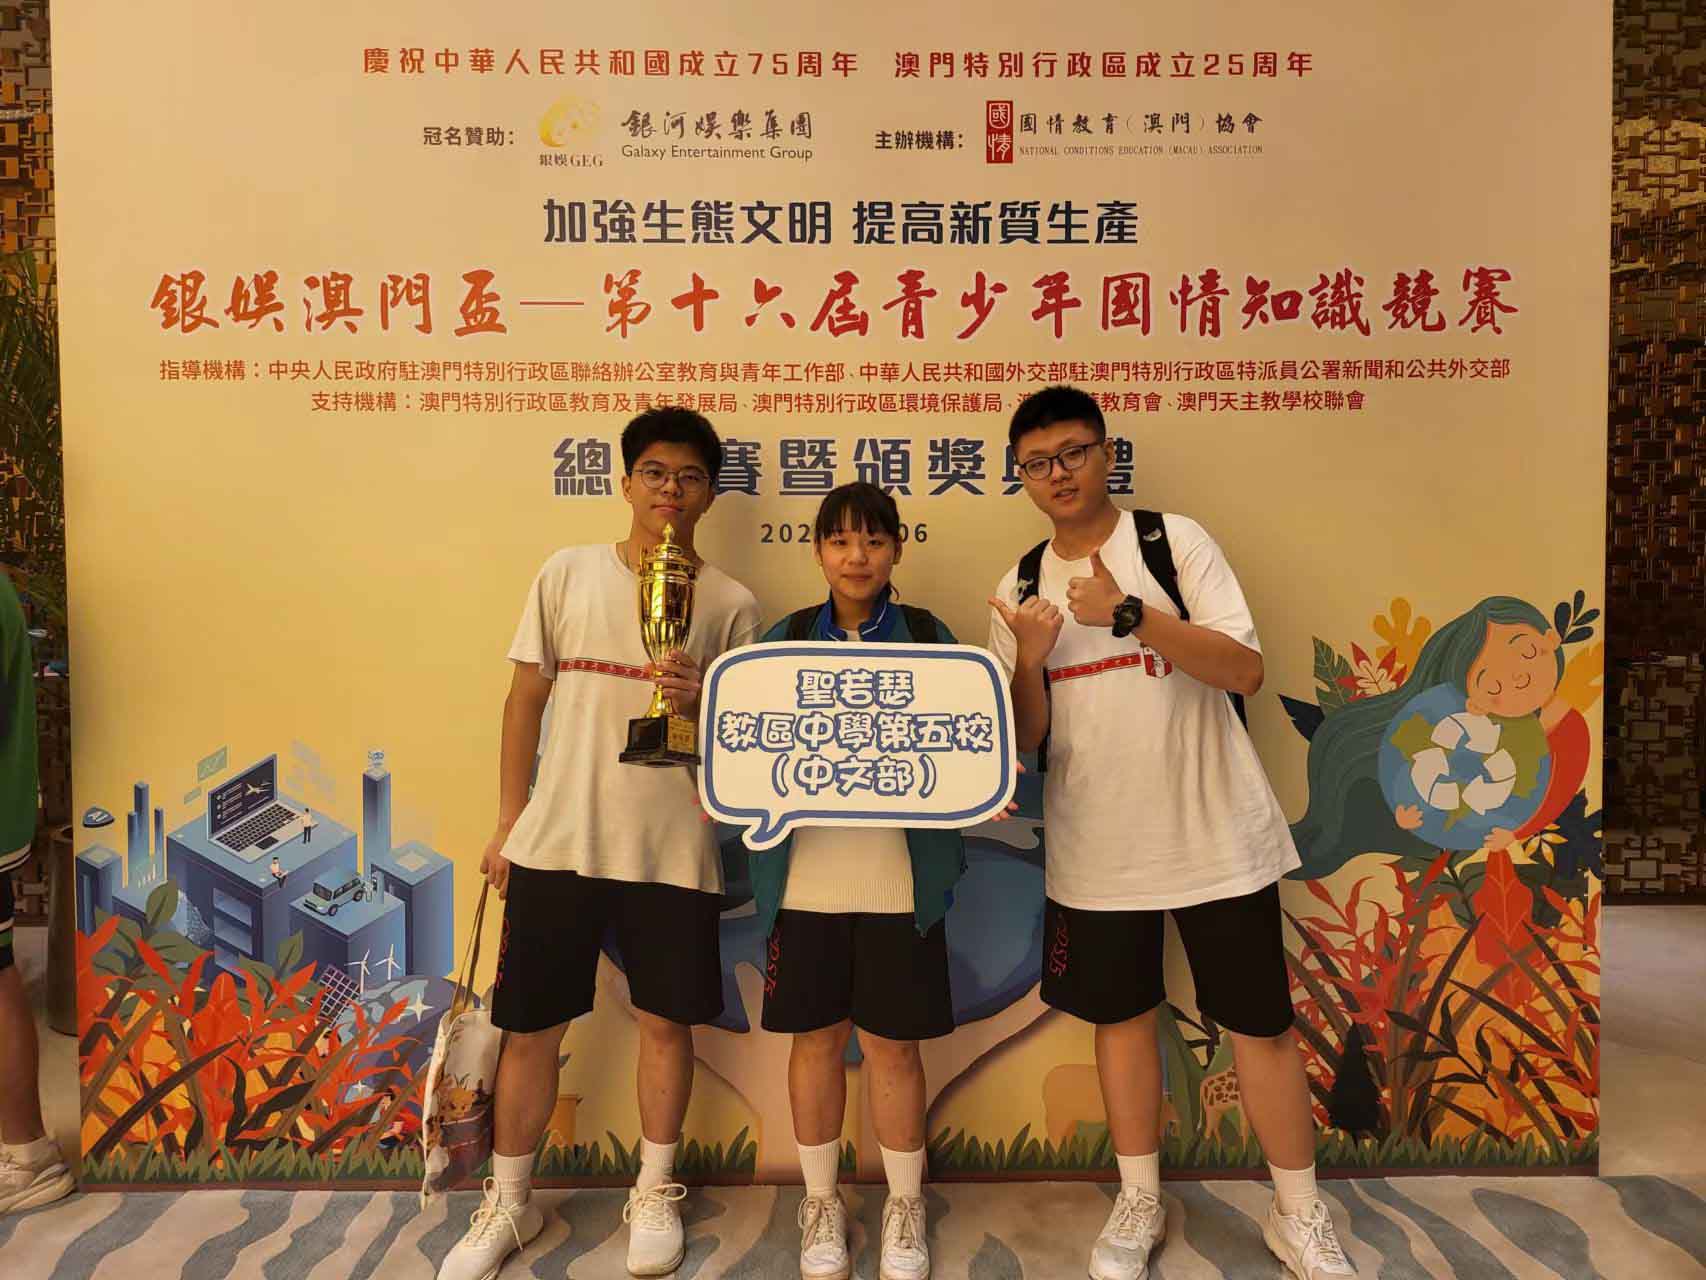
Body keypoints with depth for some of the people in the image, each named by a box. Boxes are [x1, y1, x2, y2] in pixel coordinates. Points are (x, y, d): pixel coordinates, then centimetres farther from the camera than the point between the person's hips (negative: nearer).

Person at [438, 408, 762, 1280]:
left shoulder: (731, 604, 1)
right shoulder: (568, 573, 3)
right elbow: (526, 698, 7)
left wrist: (697, 704, -19)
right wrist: (508, 819, 5)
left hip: (672, 848, 0)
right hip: (557, 840, 1)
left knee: (665, 1019, 11)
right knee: (530, 1027, 9)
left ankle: (654, 1194, 33)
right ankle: (508, 1203, 31)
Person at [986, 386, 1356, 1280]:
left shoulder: (1174, 541, -6)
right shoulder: (1020, 590, 3)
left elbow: (1245, 670, -15)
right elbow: (1026, 739, 3)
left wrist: (1129, 613, -26)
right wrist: (1029, 663, -17)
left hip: (1215, 838, -3)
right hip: (1096, 851, 3)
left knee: (1259, 1024, 8)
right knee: (1122, 1016, 15)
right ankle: (1139, 1203, 35)